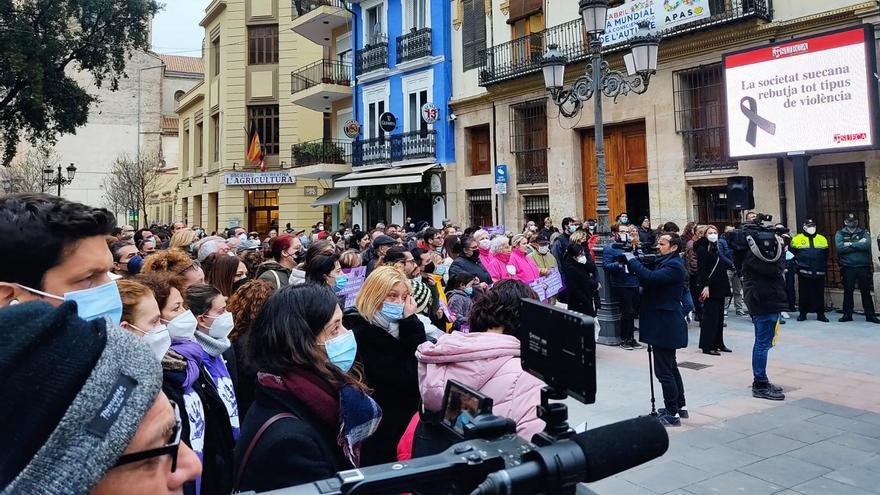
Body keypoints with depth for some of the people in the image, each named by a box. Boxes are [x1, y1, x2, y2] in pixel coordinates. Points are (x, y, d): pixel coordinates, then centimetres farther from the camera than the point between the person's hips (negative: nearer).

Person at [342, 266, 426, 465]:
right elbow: (400, 376, -22)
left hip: (407, 411, 7)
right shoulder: (360, 330, -19)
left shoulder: (400, 324, 4)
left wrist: (411, 322, -11)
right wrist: (409, 323, -20)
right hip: (381, 420, -7)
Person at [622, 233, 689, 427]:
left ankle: (672, 415, 3)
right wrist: (634, 262, -4)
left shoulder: (674, 266, -17)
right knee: (671, 367, 20)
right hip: (665, 324, 11)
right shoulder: (666, 262, 14)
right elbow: (649, 280, 11)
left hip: (666, 326, -11)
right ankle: (680, 407, 31)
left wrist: (632, 260, -20)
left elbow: (651, 278, -31)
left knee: (664, 371, -5)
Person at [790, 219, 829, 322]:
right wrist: (797, 264, 2)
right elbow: (792, 253, 8)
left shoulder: (822, 239, 11)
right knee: (803, 294, 3)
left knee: (819, 293, 4)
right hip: (804, 272, -2)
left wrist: (824, 266, 13)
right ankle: (803, 313, 12)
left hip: (819, 272, 2)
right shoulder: (797, 239, 2)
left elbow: (826, 255, 20)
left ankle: (820, 314, 11)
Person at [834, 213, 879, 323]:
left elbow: (867, 245, -12)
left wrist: (850, 244, -11)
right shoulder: (840, 234, 7)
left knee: (866, 291, 5)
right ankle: (847, 315, 15)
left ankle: (870, 315, 13)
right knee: (848, 291, 6)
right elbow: (840, 247, -12)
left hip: (863, 267, 0)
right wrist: (858, 244, -9)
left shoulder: (864, 232, 8)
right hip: (847, 267, 0)